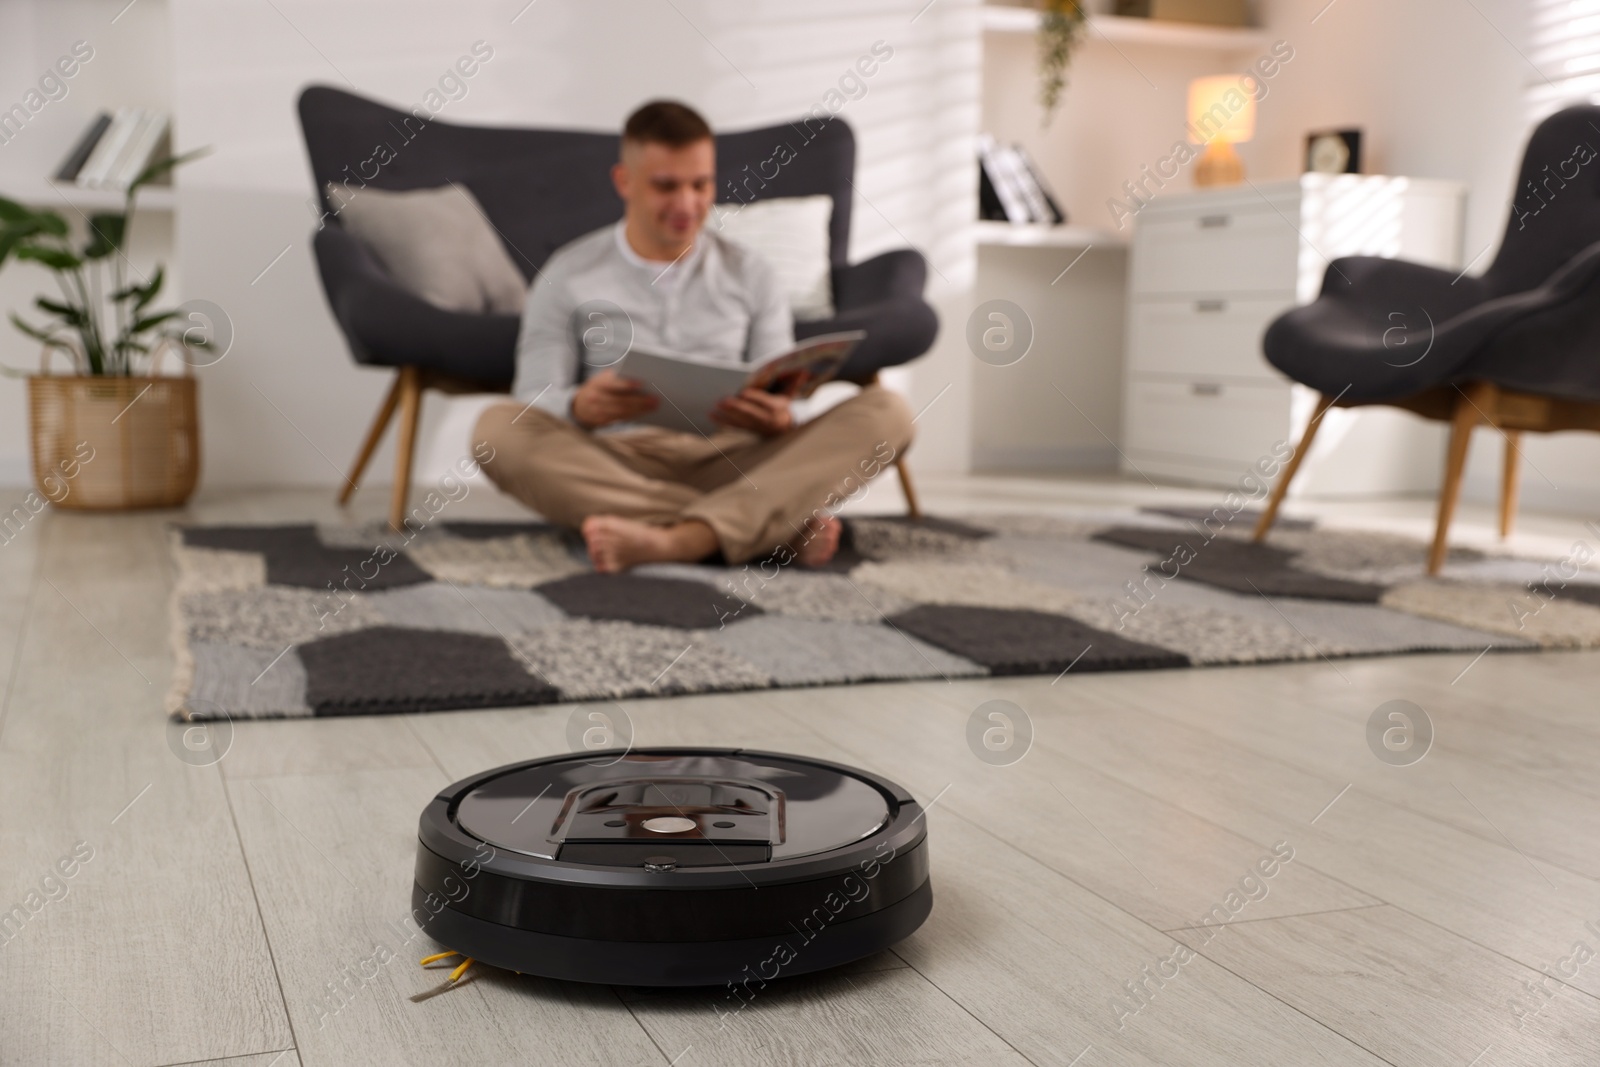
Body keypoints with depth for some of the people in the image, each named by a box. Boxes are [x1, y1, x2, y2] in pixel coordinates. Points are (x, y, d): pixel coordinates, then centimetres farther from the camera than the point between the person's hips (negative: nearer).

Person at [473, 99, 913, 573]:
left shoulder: (750, 275, 16)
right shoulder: (568, 278, 10)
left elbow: (780, 411, 12)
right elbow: (532, 407, 3)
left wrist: (778, 421, -14)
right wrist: (580, 407, -21)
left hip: (729, 460, 1)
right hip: (613, 468, -1)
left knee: (885, 411, -20)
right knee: (498, 428, -31)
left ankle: (673, 541, -41)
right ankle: (776, 526, -33)